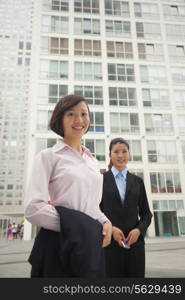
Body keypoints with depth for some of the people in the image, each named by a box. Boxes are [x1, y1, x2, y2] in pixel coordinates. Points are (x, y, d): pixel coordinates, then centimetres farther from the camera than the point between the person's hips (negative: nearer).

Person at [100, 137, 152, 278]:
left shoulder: (137, 181, 10)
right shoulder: (101, 179, 2)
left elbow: (146, 213, 10)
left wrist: (139, 230, -8)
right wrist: (110, 228, -14)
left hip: (135, 241, 3)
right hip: (110, 241, -2)